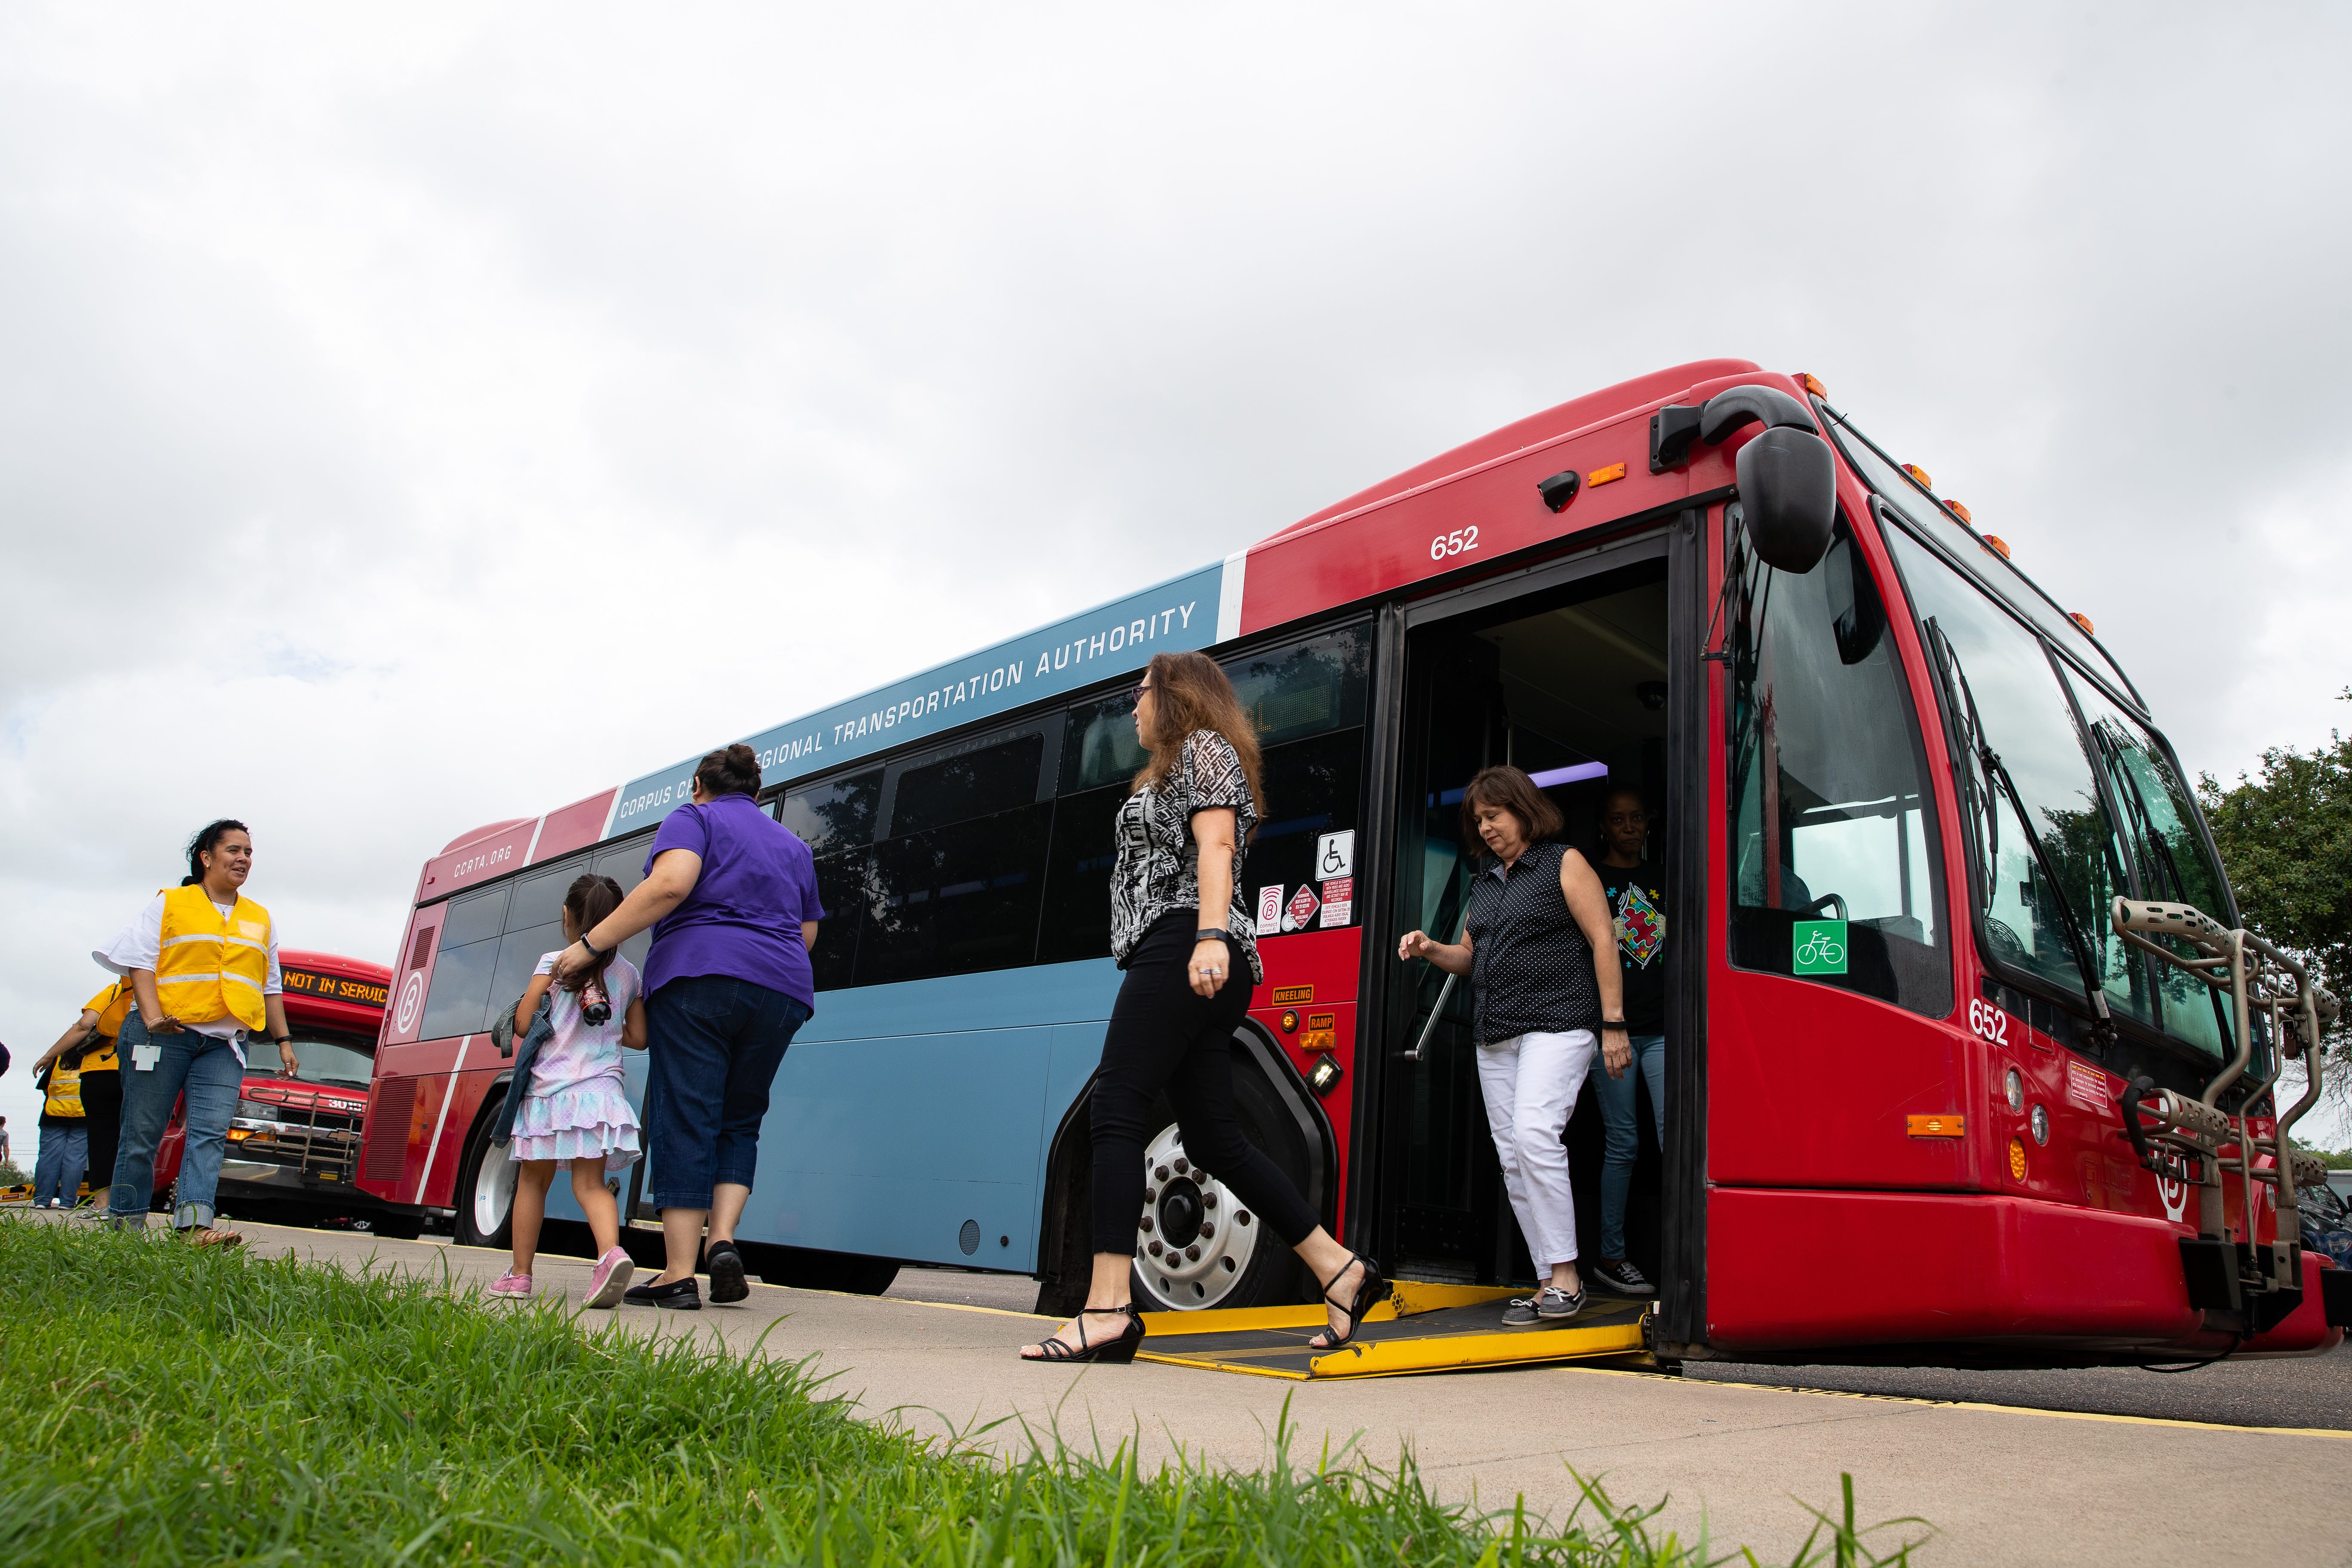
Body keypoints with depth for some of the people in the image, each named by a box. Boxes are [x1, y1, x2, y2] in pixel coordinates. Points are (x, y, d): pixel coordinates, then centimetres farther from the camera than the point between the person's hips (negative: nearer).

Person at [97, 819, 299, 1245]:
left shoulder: (260, 920, 20)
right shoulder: (169, 904, 8)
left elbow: (270, 987, 23)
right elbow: (140, 962, -1)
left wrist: (283, 1041, 16)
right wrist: (152, 1016, -16)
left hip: (226, 1043, 3)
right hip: (165, 1034, -3)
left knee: (211, 1131, -12)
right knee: (142, 1132, 1)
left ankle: (195, 1223, -22)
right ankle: (125, 1223, 12)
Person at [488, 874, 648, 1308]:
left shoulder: (553, 963, -1)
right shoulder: (630, 974, 9)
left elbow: (523, 1024, -3)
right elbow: (638, 1038, 12)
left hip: (548, 1088, -2)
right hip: (599, 1089, 2)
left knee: (533, 1180, 14)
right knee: (591, 1182, -2)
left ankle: (520, 1273, 20)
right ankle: (611, 1252, -28)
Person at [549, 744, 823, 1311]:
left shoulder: (693, 820, 8)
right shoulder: (793, 845, 25)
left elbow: (671, 884, -12)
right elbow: (807, 934, 22)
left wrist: (591, 945, -12)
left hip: (698, 974, -5)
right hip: (783, 989, 5)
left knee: (684, 1121, -3)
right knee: (739, 1121, 14)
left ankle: (679, 1275, -5)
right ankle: (724, 1239, -5)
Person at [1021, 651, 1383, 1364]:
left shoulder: (1204, 747, 4)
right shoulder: (1171, 775, 33)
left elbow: (1216, 846, -12)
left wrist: (1210, 936, -26)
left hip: (1181, 948, -10)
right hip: (1204, 976, 10)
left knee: (1115, 1111, -15)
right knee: (1212, 1139, 5)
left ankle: (1107, 1311, -20)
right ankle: (1340, 1270, 6)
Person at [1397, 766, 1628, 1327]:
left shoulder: (1563, 864, 1)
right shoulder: (1484, 881, 20)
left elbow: (1603, 941, -4)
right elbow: (1470, 956, 25)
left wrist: (1613, 1024, -11)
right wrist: (1431, 950, 4)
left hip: (1556, 1023, -7)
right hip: (1495, 1036, 7)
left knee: (1534, 1133, -22)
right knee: (1512, 1158, 3)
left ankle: (1565, 1275, -13)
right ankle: (1549, 1283, 8)